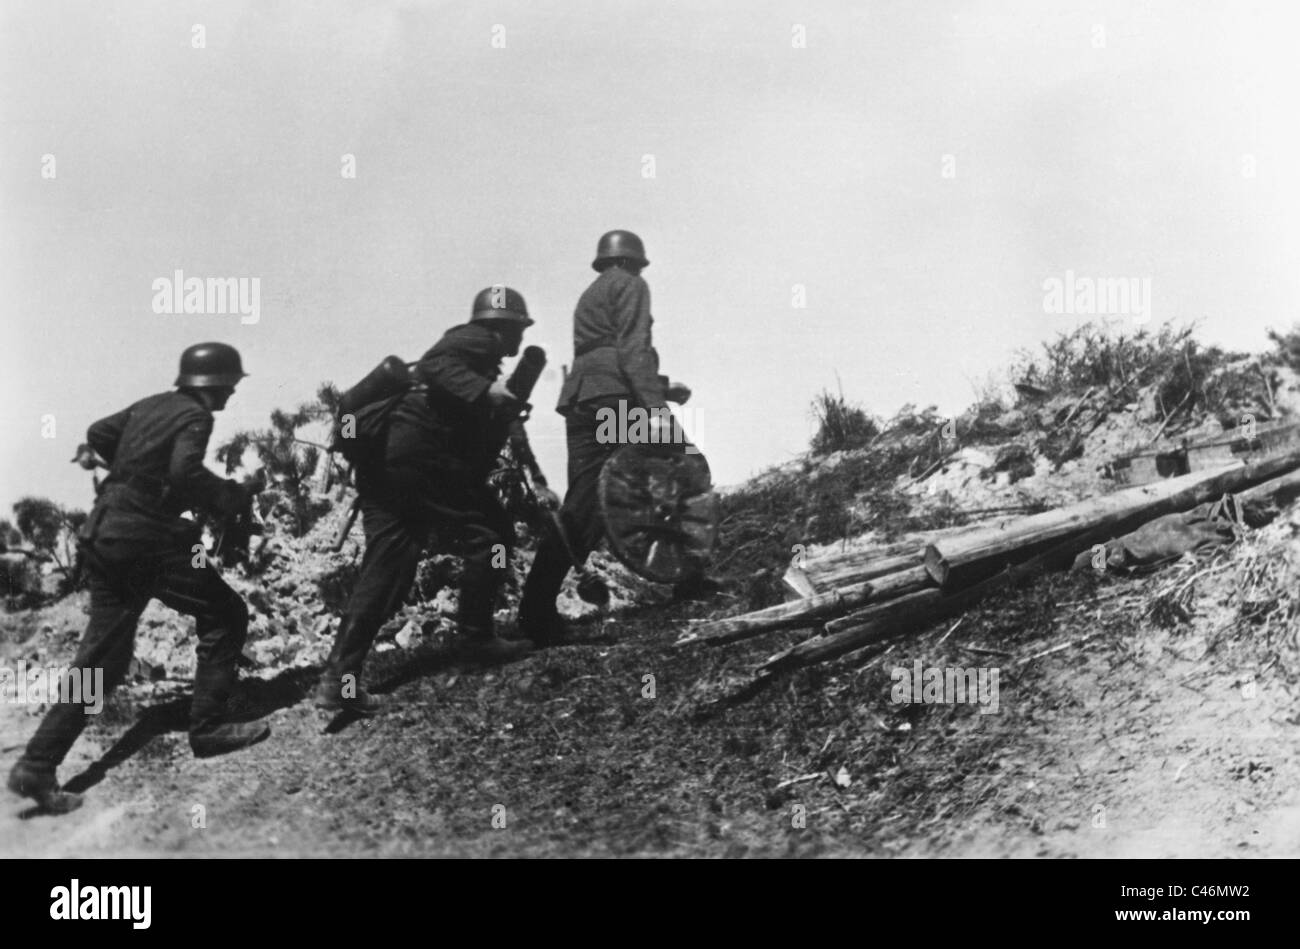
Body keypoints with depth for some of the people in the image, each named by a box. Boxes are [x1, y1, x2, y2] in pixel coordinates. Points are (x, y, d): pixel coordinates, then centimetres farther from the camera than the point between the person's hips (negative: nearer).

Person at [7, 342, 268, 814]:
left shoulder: (151, 405, 14)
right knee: (225, 616, 5)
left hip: (101, 534, 8)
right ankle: (208, 728, 7)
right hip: (146, 539, -8)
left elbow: (97, 434, 22)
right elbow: (185, 471, -24)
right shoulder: (195, 415, -9)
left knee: (102, 652, 12)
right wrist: (231, 497, -9)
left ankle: (37, 766, 10)